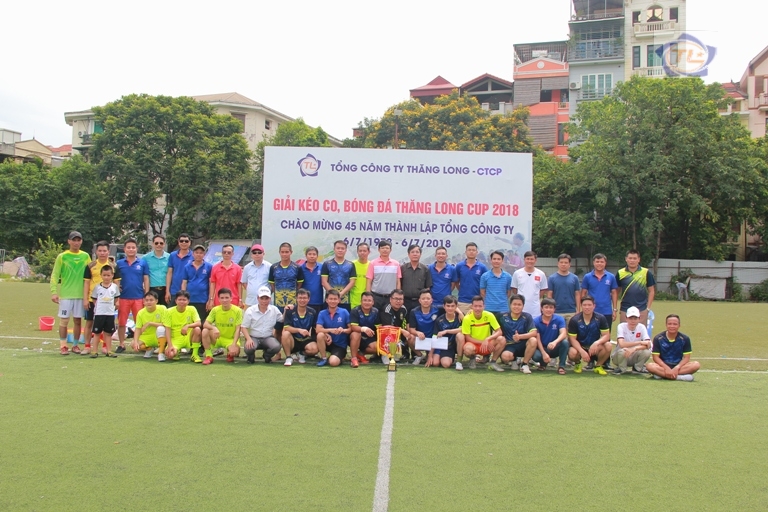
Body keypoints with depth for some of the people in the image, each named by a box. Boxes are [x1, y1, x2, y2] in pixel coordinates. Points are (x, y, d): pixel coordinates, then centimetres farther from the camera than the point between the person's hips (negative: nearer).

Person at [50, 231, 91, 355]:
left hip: (81, 294, 2)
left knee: (78, 320, 8)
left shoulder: (85, 256, 6)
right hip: (65, 294, -2)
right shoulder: (62, 256, -1)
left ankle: (75, 345, 18)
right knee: (64, 320, 0)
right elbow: (54, 275, -1)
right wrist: (54, 292, -10)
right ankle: (63, 346, 8)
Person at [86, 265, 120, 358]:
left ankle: (108, 351, 15)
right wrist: (99, 306, -2)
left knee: (109, 333, 9)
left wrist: (116, 303, -1)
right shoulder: (97, 287, -1)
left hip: (110, 313, 1)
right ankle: (94, 351, 9)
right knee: (97, 333, 3)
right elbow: (94, 299, 5)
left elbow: (117, 299, 12)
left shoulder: (115, 287, 2)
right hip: (99, 313, -1)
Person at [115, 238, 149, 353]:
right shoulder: (119, 263, 6)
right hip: (123, 298, 1)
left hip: (138, 298, -1)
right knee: (121, 322, 5)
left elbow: (146, 280, 4)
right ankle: (121, 344, 17)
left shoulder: (143, 263, 4)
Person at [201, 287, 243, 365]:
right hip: (217, 338, 2)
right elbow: (205, 324, -12)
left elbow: (238, 329, -14)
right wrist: (214, 328, -34)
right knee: (205, 331, -27)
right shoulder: (215, 310, -5)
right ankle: (208, 356, -12)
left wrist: (234, 344, -25)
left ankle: (230, 354, 6)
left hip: (231, 339, -2)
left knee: (236, 351, -34)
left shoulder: (237, 310, -12)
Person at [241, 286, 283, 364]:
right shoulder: (250, 311, -5)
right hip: (253, 337, -2)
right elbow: (244, 327, -3)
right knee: (248, 348, -35)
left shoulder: (274, 310, 2)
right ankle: (251, 357, 7)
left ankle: (267, 356, 8)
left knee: (276, 347, -31)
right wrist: (248, 339, -20)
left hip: (268, 337, 2)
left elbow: (283, 320, 10)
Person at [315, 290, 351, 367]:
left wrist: (344, 330, -26)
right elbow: (318, 330, -14)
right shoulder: (322, 313, -3)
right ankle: (324, 358, -9)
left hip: (340, 345, -2)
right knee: (320, 335, -31)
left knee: (333, 362, -27)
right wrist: (330, 330, -30)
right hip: (328, 342, 2)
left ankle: (341, 356, 11)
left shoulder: (344, 312, -5)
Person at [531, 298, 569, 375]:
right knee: (536, 356, -34)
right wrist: (544, 353, -26)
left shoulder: (559, 319, -7)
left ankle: (561, 366, -13)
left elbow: (563, 333, -22)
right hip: (542, 348, 0)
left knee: (565, 342, -31)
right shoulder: (536, 321, -7)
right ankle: (543, 363, 6)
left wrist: (555, 342, -44)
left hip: (555, 348, 0)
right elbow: (537, 339, -12)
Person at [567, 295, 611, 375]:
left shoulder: (600, 318, -10)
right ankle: (577, 363, 6)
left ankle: (598, 366, 0)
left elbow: (606, 335, -11)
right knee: (572, 353, -35)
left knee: (608, 346, -29)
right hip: (579, 347, -1)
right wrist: (582, 351, -29)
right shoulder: (574, 320, -13)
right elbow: (572, 339, -13)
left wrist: (596, 343, -32)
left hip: (594, 348, 1)